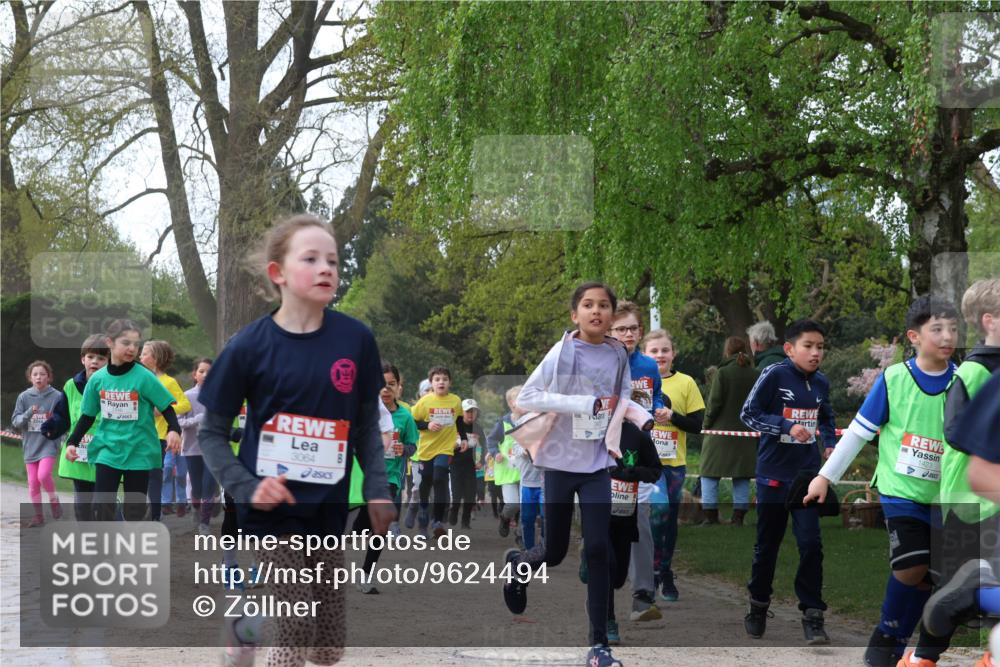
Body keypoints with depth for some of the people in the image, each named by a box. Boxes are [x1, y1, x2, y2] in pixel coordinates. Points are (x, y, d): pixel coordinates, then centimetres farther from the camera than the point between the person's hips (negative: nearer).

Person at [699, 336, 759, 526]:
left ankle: (711, 516, 0)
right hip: (747, 434, 4)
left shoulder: (723, 372, -10)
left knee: (710, 475, 4)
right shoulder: (755, 375, 3)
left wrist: (706, 425, 0)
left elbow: (714, 403, -11)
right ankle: (739, 516, 6)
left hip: (721, 432, -4)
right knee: (742, 477, 10)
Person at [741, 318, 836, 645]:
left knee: (811, 544, -4)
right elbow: (748, 413, -13)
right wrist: (788, 426, -22)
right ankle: (758, 606, 28)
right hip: (773, 472, -3)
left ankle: (812, 614, 2)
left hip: (807, 473, 3)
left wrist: (831, 444, 5)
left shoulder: (821, 382, 3)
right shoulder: (774, 375, -13)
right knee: (767, 544, 10)